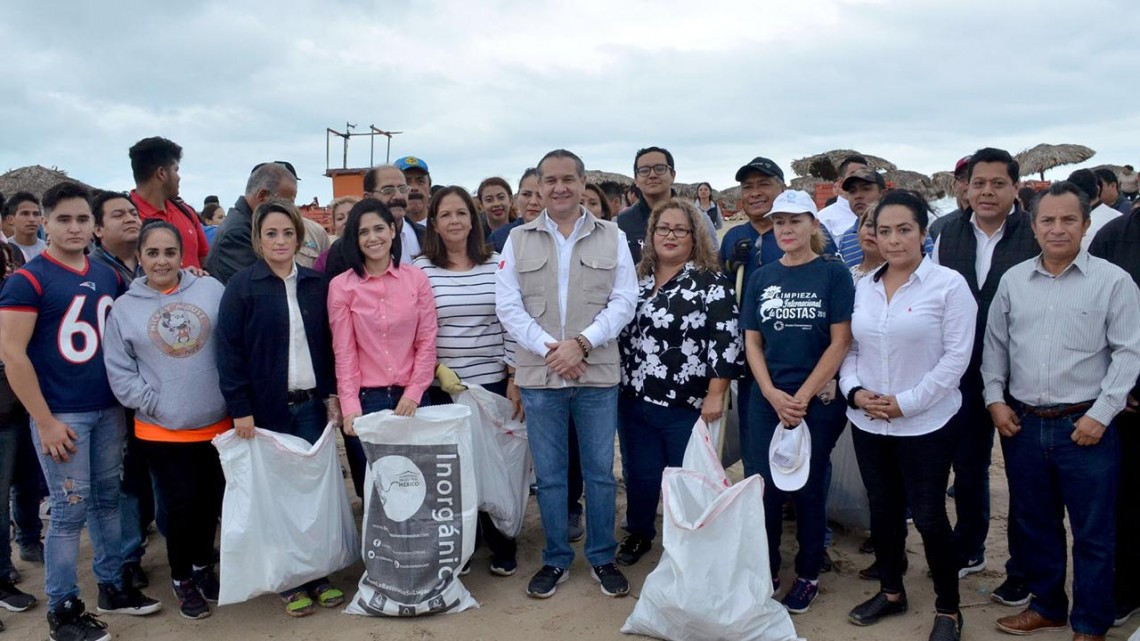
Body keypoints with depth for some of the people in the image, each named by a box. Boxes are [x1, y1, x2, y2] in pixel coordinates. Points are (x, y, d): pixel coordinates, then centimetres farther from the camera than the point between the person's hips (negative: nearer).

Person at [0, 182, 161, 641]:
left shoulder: (108, 276, 8)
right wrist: (45, 421, -14)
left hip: (109, 409, 5)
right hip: (62, 415, -5)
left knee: (107, 500, 14)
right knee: (69, 510, 1)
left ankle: (112, 587, 27)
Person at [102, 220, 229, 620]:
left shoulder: (211, 290, -2)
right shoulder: (124, 308, -2)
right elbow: (119, 371, -3)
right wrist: (156, 404, -11)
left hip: (216, 424, 2)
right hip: (161, 431, -1)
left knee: (212, 501, 14)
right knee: (182, 504, 2)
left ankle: (203, 564, 39)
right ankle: (182, 578, 26)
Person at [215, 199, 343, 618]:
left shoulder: (316, 284, 7)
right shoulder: (242, 285, -4)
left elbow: (327, 345, 10)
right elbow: (228, 351, -8)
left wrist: (331, 394, 3)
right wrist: (239, 409, -13)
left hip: (311, 403, 3)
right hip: (266, 407, -3)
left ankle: (318, 574, 19)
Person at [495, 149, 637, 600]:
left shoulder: (612, 237, 4)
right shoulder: (519, 239, 5)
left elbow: (624, 301, -2)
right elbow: (508, 305, -1)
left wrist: (581, 343, -14)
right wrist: (548, 347, -13)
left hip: (598, 373, 0)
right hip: (539, 375, 1)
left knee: (601, 472, 9)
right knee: (548, 474, 10)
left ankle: (602, 558, 25)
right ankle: (555, 559, 25)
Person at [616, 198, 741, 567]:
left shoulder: (711, 282, -8)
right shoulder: (637, 278, 10)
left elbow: (727, 342, -12)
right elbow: (620, 331, 16)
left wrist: (715, 396, -16)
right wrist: (615, 383, 13)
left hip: (687, 405, -5)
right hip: (635, 400, 5)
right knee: (639, 474, 15)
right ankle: (639, 534, 36)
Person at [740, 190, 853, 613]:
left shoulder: (834, 274, -4)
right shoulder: (762, 278, 7)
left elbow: (840, 343, -8)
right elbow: (752, 343, 6)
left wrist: (803, 397, -12)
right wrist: (774, 395, -7)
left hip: (818, 401, -3)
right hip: (767, 401, 3)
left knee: (809, 487, 7)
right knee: (762, 486, 5)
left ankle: (808, 576, 23)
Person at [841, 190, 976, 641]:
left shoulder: (948, 284, -9)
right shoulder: (863, 288, 6)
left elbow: (956, 357, -12)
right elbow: (849, 348, 10)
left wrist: (906, 402, -16)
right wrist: (853, 389, -8)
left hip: (926, 424, -4)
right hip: (868, 423, 5)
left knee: (928, 516, 2)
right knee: (883, 510, 15)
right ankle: (890, 592, 34)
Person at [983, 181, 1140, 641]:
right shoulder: (1013, 280, 6)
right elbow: (995, 345, 12)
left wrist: (1101, 414, -12)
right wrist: (995, 399, 3)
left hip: (1086, 426, -3)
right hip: (1022, 424, 4)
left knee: (1093, 532, 6)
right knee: (1035, 524, 16)